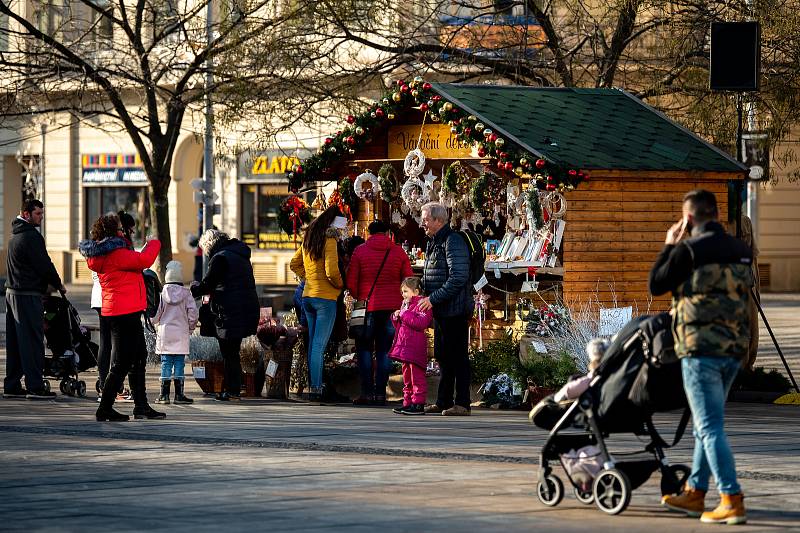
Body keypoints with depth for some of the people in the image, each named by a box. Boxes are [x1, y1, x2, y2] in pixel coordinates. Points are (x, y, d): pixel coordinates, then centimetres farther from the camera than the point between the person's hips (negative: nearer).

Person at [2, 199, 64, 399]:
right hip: (28, 295, -10)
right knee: (32, 340, -7)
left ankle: (12, 386, 14)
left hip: (12, 292, 10)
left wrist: (49, 284, 15)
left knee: (14, 342, 12)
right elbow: (44, 265, -14)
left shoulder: (15, 235, 17)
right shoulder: (31, 236, -14)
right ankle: (35, 387, -7)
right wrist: (59, 285, 0)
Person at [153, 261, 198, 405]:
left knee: (166, 363, 3)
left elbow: (155, 313, -3)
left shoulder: (162, 292, -4)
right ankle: (179, 395, 2)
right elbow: (193, 311, -4)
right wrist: (190, 328, 10)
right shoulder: (185, 292, -3)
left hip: (165, 332, 0)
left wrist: (156, 326, 16)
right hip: (181, 333, 0)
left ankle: (164, 395, 1)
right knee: (179, 363, 3)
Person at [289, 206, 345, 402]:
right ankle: (316, 390, -7)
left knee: (312, 344, 13)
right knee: (319, 346, -7)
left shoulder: (308, 239, 12)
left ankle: (314, 386, 16)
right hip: (326, 298, -8)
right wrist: (340, 285, -2)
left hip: (308, 296, 8)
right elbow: (332, 271, -20)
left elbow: (294, 264, 21)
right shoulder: (329, 240, -13)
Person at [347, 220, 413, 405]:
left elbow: (351, 282, -2)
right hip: (392, 308, 2)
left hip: (368, 307, -2)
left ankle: (367, 392, -1)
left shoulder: (360, 251, -1)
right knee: (384, 351, 6)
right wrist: (401, 301, 17)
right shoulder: (399, 252, 3)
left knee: (365, 350, 6)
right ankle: (380, 393, 2)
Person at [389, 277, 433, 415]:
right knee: (407, 376, 13)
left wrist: (405, 314, -19)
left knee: (417, 376, -8)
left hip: (416, 347, -10)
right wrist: (396, 317, 6)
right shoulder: (405, 305, 19)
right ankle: (408, 402, 19)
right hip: (404, 346, 10)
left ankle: (418, 404, -7)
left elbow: (421, 323, -25)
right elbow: (399, 326, 27)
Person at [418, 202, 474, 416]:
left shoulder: (453, 242, -15)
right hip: (440, 310, 10)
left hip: (455, 310, -10)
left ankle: (462, 404, -3)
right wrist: (425, 297, 11)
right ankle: (443, 402, 20)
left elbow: (459, 277, -23)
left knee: (458, 356, -6)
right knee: (443, 356, 13)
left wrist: (433, 298, -22)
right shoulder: (433, 242, 16)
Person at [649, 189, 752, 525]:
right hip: (735, 347, 7)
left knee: (710, 427, -6)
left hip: (702, 348, -7)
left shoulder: (688, 251, -11)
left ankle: (732, 501, -12)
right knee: (706, 423, 19)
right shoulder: (741, 251, 8)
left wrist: (669, 246, 11)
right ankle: (694, 493, 27)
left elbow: (656, 285, 0)